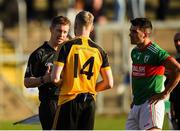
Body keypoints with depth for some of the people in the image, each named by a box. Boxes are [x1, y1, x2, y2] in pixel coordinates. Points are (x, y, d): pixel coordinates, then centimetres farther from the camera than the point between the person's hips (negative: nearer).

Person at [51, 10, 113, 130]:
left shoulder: (67, 47, -7)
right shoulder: (99, 51, 4)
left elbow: (55, 78, -13)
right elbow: (109, 83, 4)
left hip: (69, 100, -4)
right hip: (89, 102, 4)